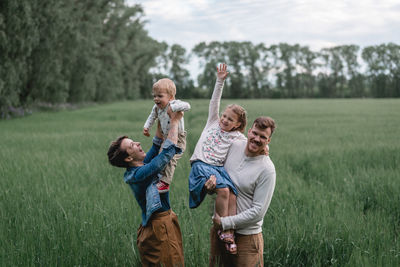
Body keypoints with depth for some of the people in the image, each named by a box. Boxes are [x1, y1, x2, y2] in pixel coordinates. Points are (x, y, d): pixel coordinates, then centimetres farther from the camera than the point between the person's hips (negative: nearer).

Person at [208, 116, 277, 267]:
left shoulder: (267, 170, -16)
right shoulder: (234, 146, -1)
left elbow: (258, 211, -17)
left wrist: (225, 222, -17)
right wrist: (211, 180, -9)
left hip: (246, 235, -5)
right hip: (219, 228, 5)